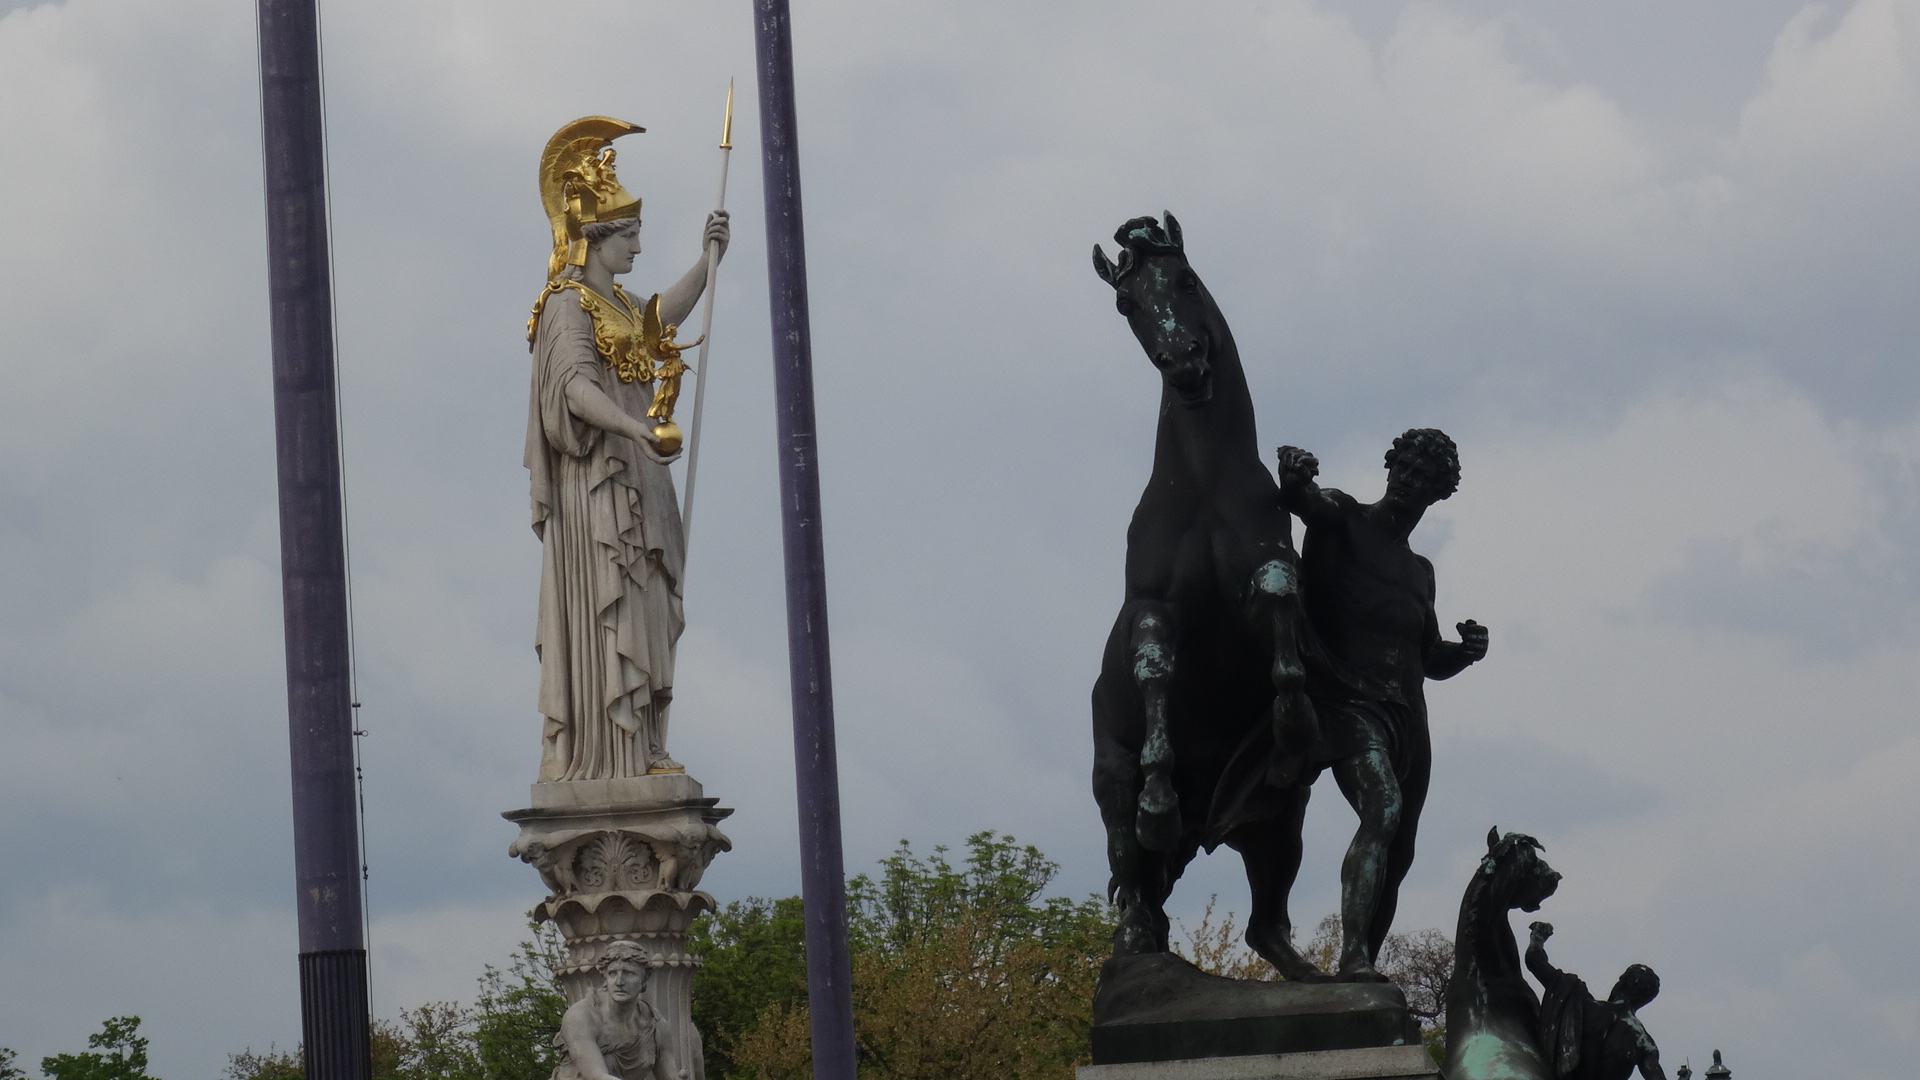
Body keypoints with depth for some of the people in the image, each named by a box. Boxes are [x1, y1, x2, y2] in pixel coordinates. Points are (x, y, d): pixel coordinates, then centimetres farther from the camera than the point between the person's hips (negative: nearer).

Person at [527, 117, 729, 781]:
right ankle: (611, 751, -14)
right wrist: (635, 429, -39)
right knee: (604, 609, -11)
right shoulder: (570, 304, -12)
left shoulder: (612, 300, 16)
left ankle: (634, 750, 7)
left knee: (638, 613, 7)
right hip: (595, 476, -10)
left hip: (630, 476, 10)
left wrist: (707, 261, 26)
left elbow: (662, 318, 36)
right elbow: (576, 389, -25)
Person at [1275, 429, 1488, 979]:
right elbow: (1303, 499, -15)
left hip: (1407, 716, 8)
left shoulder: (1420, 572, 25)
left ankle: (1364, 970, 13)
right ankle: (1353, 959, -39)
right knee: (1383, 809, -29)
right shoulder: (1344, 519, 7)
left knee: (1397, 854, 6)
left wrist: (1466, 649, 10)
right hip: (1351, 700, -8)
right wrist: (1293, 474, -38)